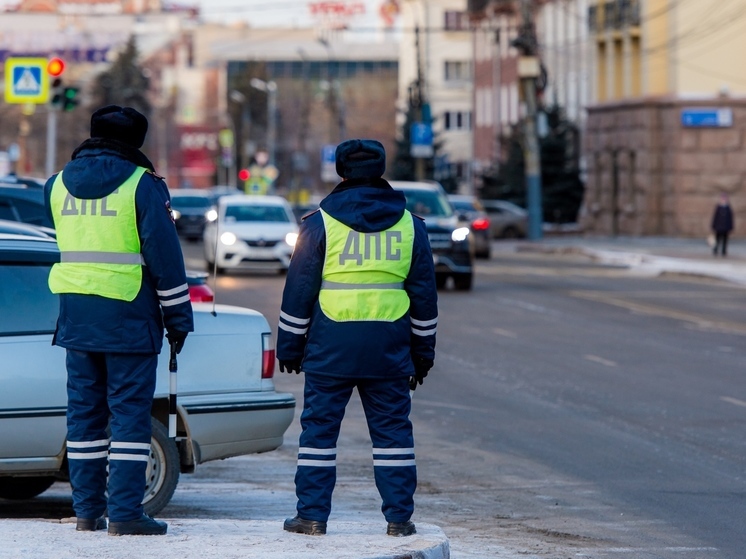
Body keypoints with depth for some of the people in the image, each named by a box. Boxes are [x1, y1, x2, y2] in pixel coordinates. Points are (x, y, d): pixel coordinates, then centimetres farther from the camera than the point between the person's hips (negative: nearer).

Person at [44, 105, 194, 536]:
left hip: (76, 315, 5)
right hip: (128, 317, -5)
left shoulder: (59, 184, 9)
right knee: (129, 411, -3)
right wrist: (178, 317, -3)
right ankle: (125, 513, -8)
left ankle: (87, 511, 11)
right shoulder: (142, 185, -8)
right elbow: (165, 255, -8)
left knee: (84, 411, 11)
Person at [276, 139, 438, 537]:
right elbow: (424, 294, 12)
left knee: (319, 428, 4)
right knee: (392, 430, 7)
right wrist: (423, 352, 19)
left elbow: (299, 291, 1)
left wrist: (289, 347, 8)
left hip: (330, 347, -2)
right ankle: (399, 518, 6)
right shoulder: (409, 224, 8)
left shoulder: (321, 223, 0)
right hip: (389, 349, 2)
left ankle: (312, 515, 3)